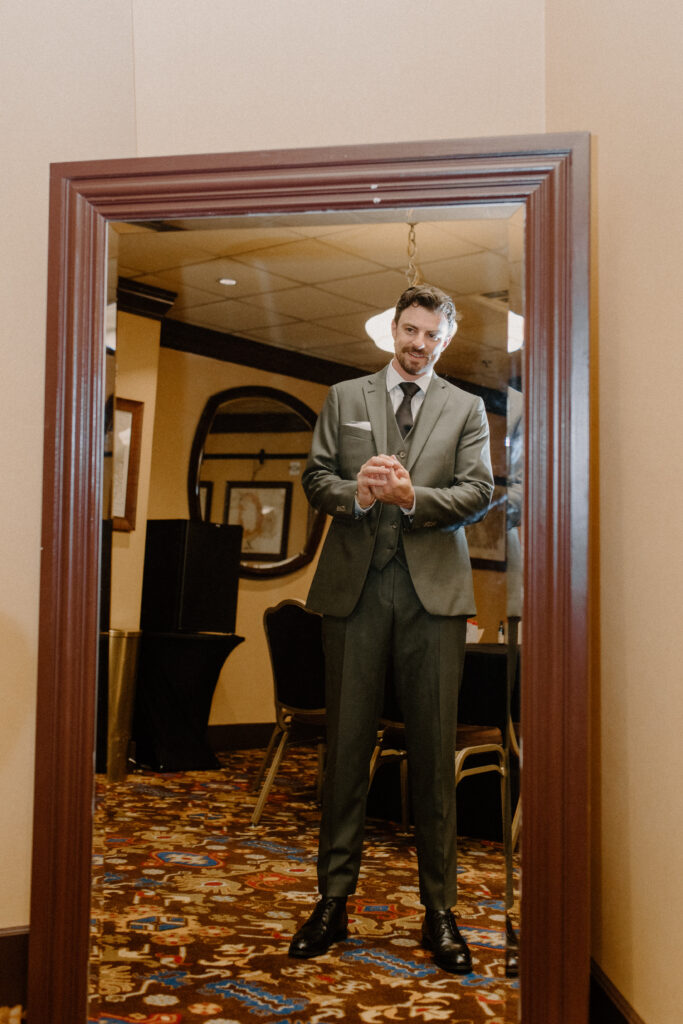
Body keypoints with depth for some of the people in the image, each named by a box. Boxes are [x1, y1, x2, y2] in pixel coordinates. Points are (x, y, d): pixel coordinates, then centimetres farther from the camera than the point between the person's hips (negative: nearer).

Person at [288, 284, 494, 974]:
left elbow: (479, 491, 2)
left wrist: (412, 495, -15)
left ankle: (439, 909, 11)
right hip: (354, 581, 1)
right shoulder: (344, 398, 15)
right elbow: (315, 477, 8)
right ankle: (334, 899, 13)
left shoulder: (466, 409, 13)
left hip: (434, 586, 0)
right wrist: (356, 492, -13)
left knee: (433, 747, 1)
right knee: (347, 742, 3)